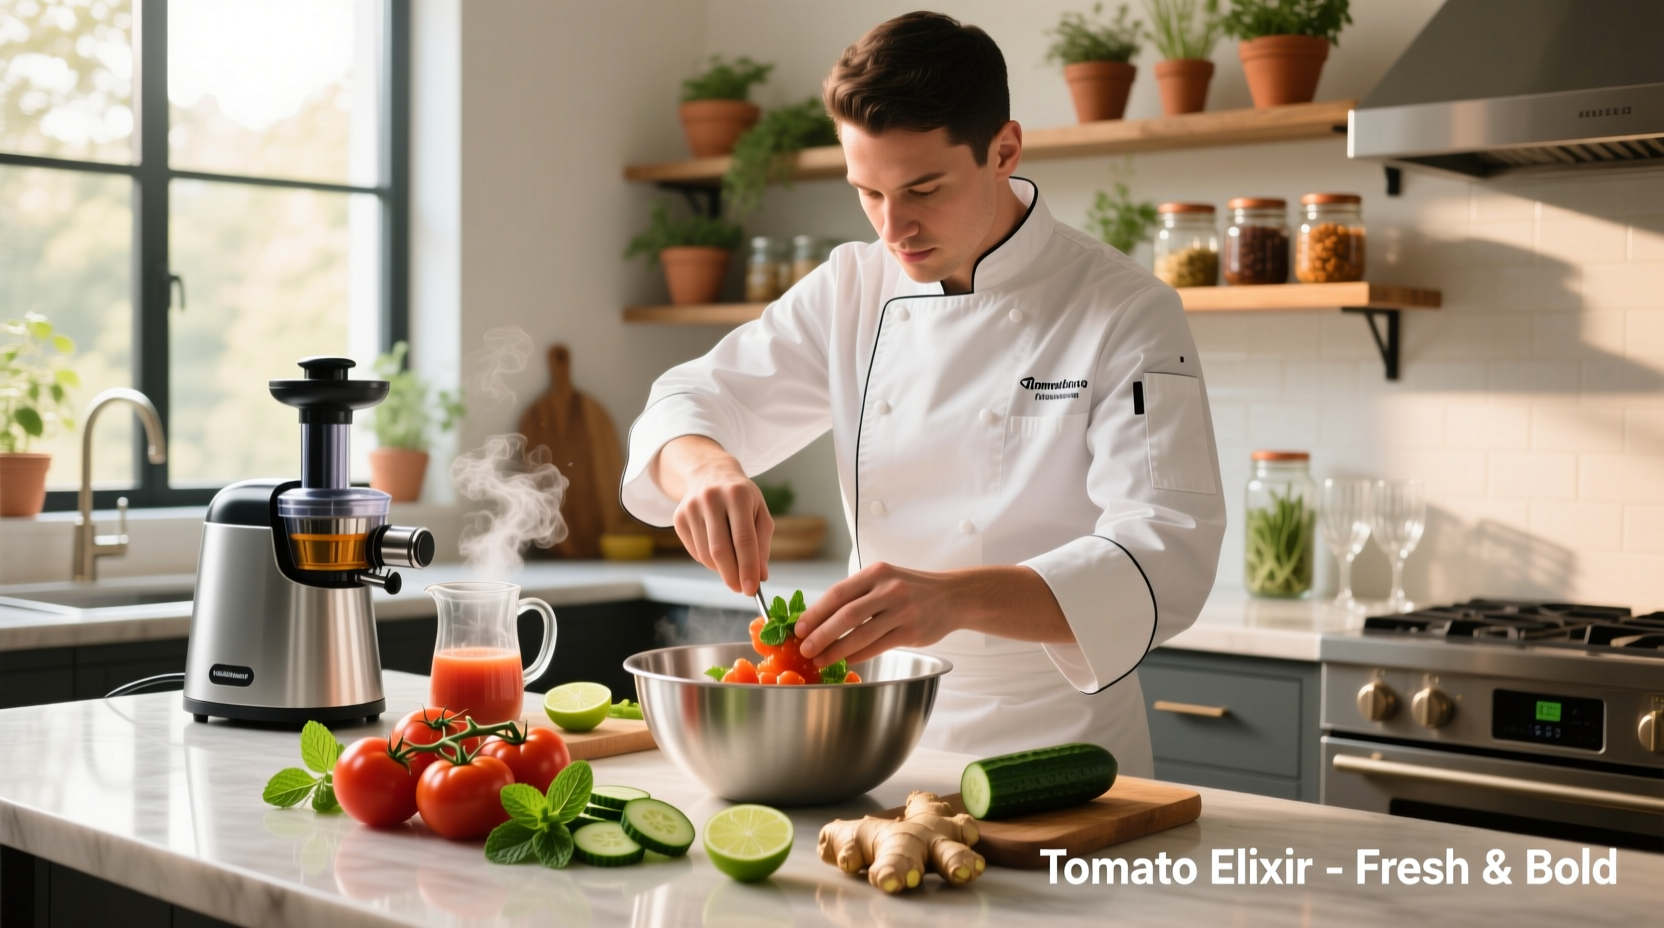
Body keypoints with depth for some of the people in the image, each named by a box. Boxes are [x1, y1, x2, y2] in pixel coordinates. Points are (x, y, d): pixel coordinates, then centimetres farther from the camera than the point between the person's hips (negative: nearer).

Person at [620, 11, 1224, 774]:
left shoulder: (1129, 316, -10)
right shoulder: (852, 290, 6)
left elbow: (1164, 560, -20)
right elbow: (694, 402, 8)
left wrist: (954, 598, -37)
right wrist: (706, 468, -18)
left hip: (1053, 745, -3)